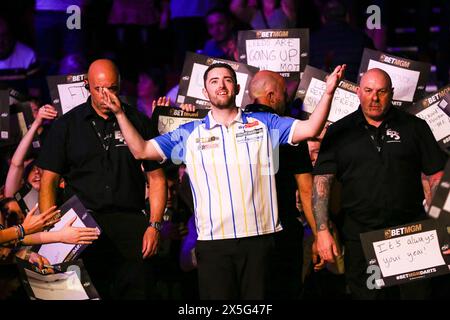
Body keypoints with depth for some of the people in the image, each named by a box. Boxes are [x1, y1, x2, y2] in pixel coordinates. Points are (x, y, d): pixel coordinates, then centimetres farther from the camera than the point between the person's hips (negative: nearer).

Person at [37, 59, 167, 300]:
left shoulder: (138, 121, 9)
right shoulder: (67, 125, 8)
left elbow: (156, 178, 10)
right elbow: (48, 181, 5)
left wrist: (154, 225, -1)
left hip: (130, 225, 0)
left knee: (135, 290, -5)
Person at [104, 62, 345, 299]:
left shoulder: (263, 123, 9)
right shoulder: (190, 134, 11)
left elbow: (310, 129, 0)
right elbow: (141, 150, 9)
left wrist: (328, 92, -12)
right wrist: (120, 113, 1)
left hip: (258, 236, 0)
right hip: (213, 242, 0)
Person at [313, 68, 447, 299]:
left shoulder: (414, 127, 6)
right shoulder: (339, 132, 6)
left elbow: (437, 176, 5)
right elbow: (322, 181, 1)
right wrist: (322, 231, -8)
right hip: (359, 235, 0)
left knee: (417, 293, 1)